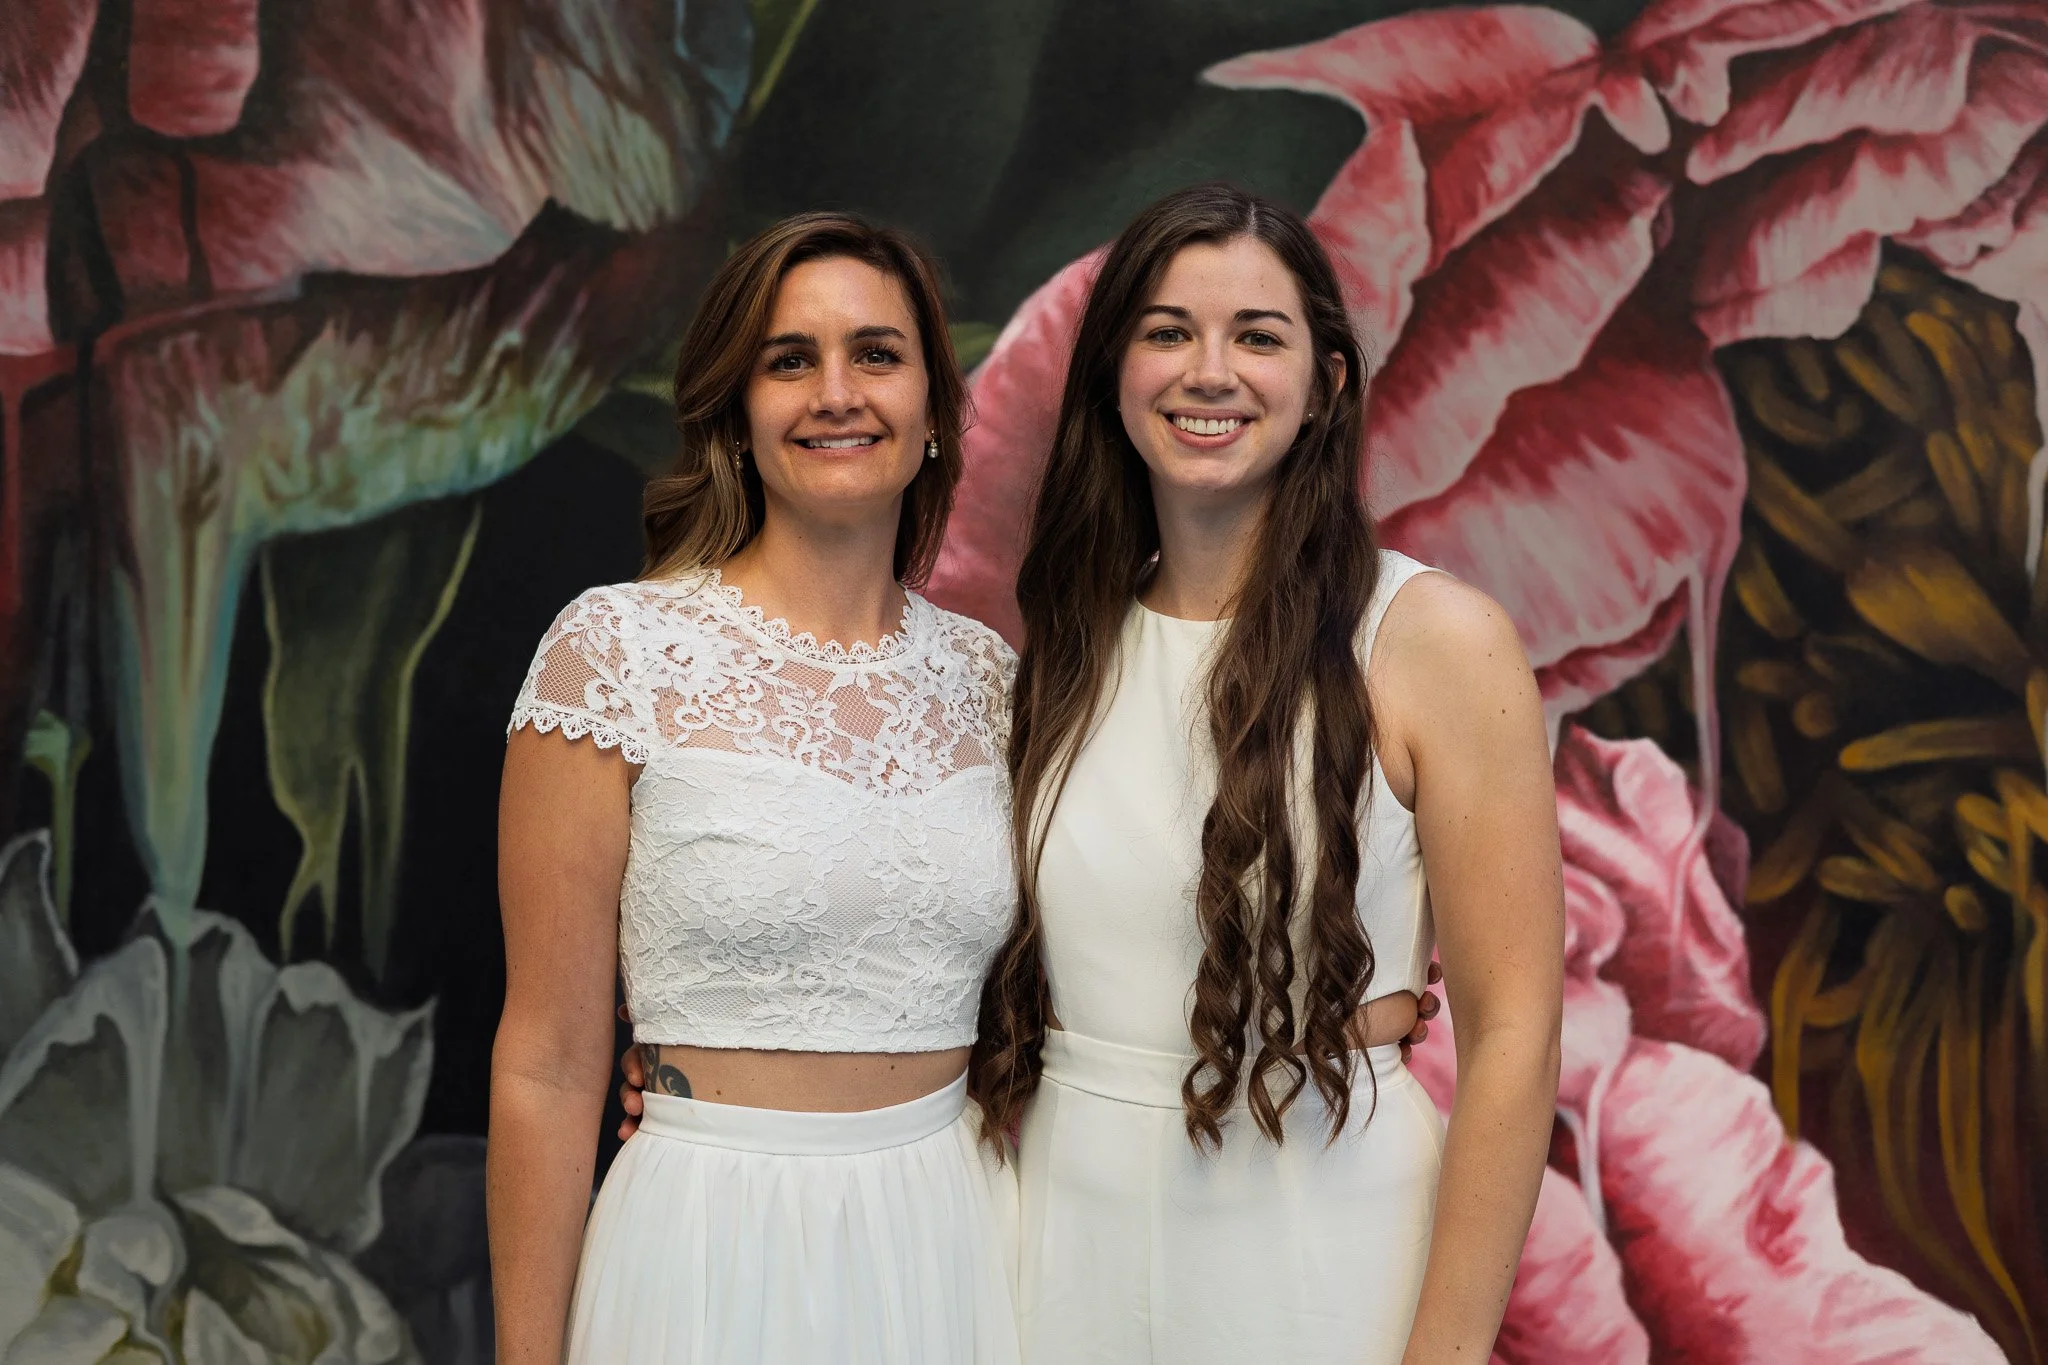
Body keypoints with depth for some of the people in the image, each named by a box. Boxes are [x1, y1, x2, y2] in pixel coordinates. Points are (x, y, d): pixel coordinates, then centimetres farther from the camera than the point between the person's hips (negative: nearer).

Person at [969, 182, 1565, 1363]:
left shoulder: (1437, 640, -11)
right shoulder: (1071, 647, 5)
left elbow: (1513, 1033, -12)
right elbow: (1014, 982, 11)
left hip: (1319, 1259, -4)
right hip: (1071, 1257, 4)